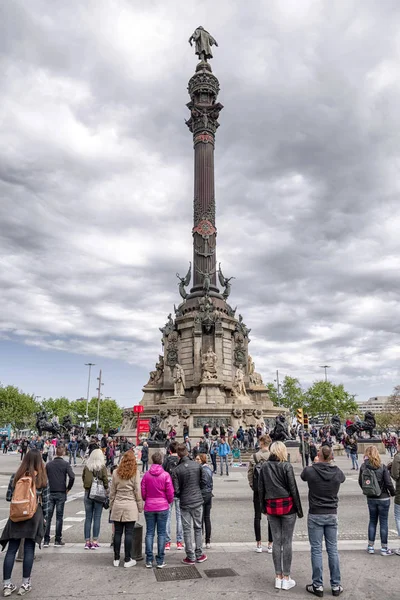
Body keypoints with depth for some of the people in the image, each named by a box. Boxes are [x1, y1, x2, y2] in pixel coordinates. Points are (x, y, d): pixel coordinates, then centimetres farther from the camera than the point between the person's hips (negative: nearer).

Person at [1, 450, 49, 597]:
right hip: (34, 516, -1)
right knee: (29, 550, 8)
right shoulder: (42, 479, -5)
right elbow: (45, 501, -2)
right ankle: (25, 584, 15)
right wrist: (44, 517, 11)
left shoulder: (16, 476, -4)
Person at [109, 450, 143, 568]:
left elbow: (112, 491, 7)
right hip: (131, 507, -3)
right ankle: (127, 560, 11)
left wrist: (111, 506, 17)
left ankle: (116, 559, 19)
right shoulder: (135, 472, -6)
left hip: (117, 506, 3)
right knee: (129, 533, 4)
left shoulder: (116, 472, 3)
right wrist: (140, 507, 5)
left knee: (117, 533, 10)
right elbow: (137, 491, -4)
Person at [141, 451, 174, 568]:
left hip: (149, 507, 2)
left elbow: (143, 493, 1)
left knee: (149, 533, 10)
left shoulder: (146, 475, -5)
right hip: (163, 507, -2)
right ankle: (160, 561, 11)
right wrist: (169, 501, 15)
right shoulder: (166, 475, -10)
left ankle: (149, 560, 14)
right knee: (161, 533, 7)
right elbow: (170, 493, -6)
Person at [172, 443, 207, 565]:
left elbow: (176, 491, -13)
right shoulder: (197, 465, -7)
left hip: (185, 503, -2)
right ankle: (199, 554, 23)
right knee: (198, 528, 16)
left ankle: (190, 557, 15)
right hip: (198, 501, 3)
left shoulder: (177, 470, -14)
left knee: (187, 530, 9)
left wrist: (181, 496, 8)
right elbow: (204, 482, -1)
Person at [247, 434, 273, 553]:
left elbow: (250, 472, -4)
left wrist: (252, 485, 7)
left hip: (258, 489, 1)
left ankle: (258, 544, 17)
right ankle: (270, 545, 14)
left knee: (257, 516, 11)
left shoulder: (254, 456, -7)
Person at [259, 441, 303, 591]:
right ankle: (286, 578, 11)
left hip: (271, 507, 4)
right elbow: (293, 489, -9)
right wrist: (299, 509, -1)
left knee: (276, 541, 10)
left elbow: (261, 488, 6)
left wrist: (264, 507, 14)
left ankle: (278, 577, 17)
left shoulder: (264, 466, 3)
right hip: (287, 506, -4)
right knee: (287, 542, 4)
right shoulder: (286, 466, -10)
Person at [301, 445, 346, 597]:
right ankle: (336, 586, 19)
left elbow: (302, 476, 8)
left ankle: (318, 586, 12)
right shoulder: (337, 472, -7)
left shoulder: (310, 471, -15)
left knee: (316, 550, 6)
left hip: (315, 515, -3)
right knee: (333, 549, 12)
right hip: (332, 515, 3)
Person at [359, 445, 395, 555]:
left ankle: (370, 546, 21)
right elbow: (388, 483, -14)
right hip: (383, 498, -3)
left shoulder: (363, 466, -9)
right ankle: (384, 548, 18)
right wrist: (393, 493, 5)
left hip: (370, 499, 3)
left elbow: (360, 482, -1)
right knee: (383, 522, 9)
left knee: (372, 521, 16)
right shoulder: (382, 467, -16)